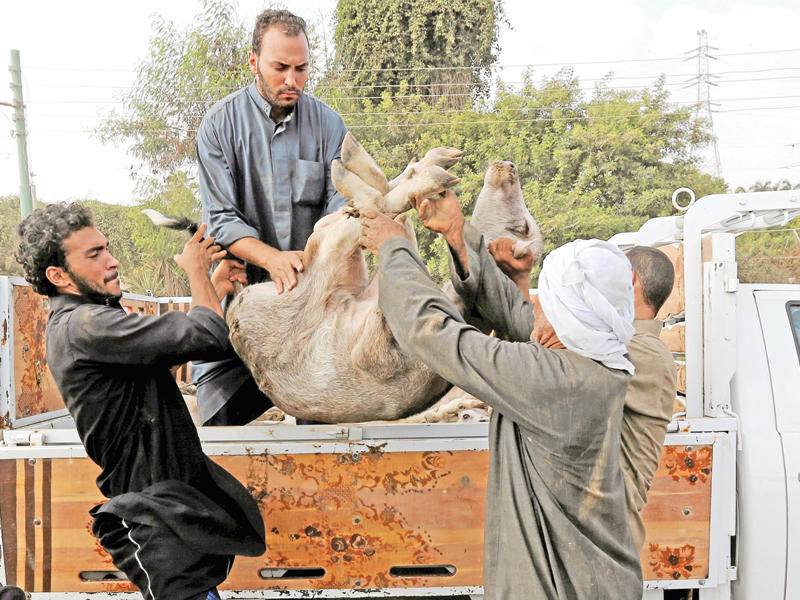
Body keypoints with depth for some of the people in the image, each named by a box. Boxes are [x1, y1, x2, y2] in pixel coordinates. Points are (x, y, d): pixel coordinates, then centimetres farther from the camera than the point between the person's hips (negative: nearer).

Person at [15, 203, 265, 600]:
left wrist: (213, 289, 9)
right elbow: (206, 336, -26)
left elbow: (169, 346, 22)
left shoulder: (79, 322, 13)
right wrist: (195, 270, -7)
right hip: (158, 519, -10)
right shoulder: (84, 326, -22)